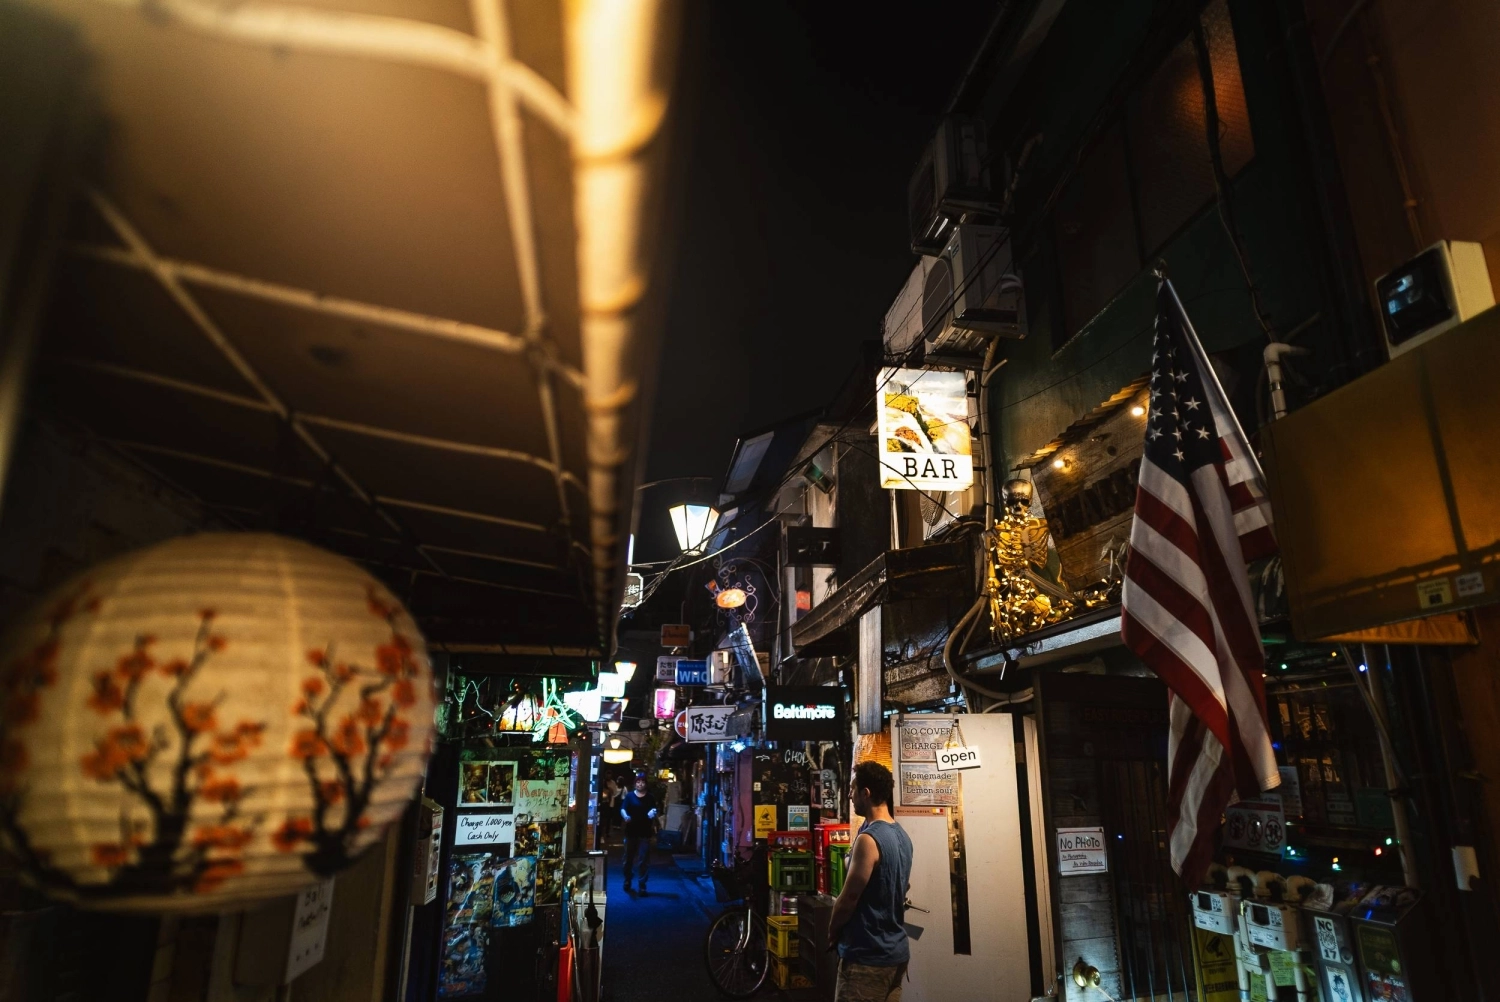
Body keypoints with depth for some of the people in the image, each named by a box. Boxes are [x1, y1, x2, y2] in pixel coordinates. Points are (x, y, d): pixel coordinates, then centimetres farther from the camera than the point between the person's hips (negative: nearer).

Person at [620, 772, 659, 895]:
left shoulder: (650, 798, 5)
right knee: (629, 858, 11)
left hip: (645, 833, 0)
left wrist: (653, 814, -16)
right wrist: (625, 816, -27)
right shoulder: (629, 796, 2)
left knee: (643, 860, -3)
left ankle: (642, 886, -1)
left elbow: (654, 812, 9)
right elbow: (622, 809, -5)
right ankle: (627, 882, 29)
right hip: (631, 832, 1)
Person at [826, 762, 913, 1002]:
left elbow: (848, 899, -19)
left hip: (867, 956, -9)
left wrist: (832, 933, -2)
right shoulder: (902, 835, 6)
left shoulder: (868, 839, -22)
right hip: (897, 951, 9)